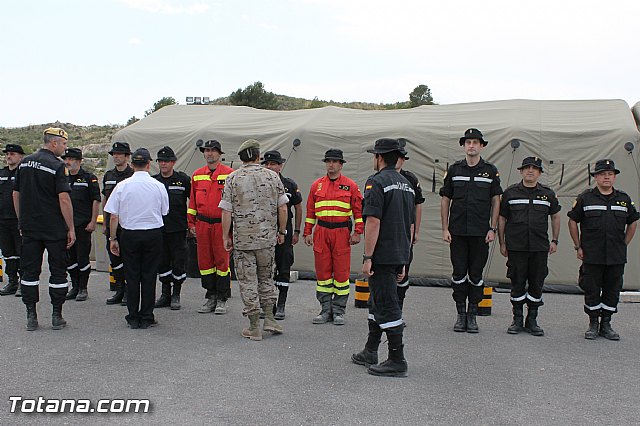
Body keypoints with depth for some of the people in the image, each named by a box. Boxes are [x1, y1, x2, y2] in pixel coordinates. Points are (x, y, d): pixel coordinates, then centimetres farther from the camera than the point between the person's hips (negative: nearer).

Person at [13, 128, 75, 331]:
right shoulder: (57, 165, -11)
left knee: (29, 271, 9)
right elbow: (64, 199, -16)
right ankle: (57, 316, 9)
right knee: (58, 271, 6)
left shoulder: (24, 162, 8)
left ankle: (31, 316, 11)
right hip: (54, 229, -5)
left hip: (29, 228, 5)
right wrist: (71, 228, -11)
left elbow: (16, 194, 12)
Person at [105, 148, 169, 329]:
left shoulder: (122, 186, -4)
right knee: (149, 276, 6)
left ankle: (133, 318, 13)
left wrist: (113, 238, 6)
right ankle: (146, 318, 10)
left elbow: (113, 216, -3)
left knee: (132, 276, 8)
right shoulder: (158, 186, -3)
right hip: (153, 234, 0)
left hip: (129, 234, 0)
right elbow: (164, 212, 9)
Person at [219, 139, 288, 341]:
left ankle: (254, 328, 8)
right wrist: (281, 232, 13)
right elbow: (282, 207, 2)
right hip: (267, 237, 2)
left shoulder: (233, 178, -4)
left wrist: (226, 236, 2)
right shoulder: (272, 176, 1)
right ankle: (269, 319, 15)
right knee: (266, 278, 19)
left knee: (248, 282, 4)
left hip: (242, 239, -2)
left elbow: (226, 211, -7)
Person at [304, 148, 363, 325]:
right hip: (321, 232, 2)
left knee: (341, 271, 0)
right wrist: (307, 232, 7)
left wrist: (357, 232, -5)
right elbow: (310, 211, 12)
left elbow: (359, 210, 2)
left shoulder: (350, 186, 3)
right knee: (322, 271, 5)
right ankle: (326, 309, 14)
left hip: (342, 233, -2)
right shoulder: (317, 185, 10)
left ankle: (338, 311, 10)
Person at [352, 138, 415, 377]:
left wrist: (367, 257, -17)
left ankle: (397, 361, -1)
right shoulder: (407, 184, 15)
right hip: (400, 255, 9)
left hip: (382, 256, -9)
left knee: (387, 307, -4)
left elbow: (373, 221, -20)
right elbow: (411, 225, 18)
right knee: (378, 301, 19)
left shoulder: (377, 182, -12)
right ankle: (370, 353, 29)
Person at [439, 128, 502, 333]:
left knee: (476, 274, 4)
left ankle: (472, 315, 15)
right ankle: (460, 314, 14)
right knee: (459, 273, 3)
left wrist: (493, 228, -2)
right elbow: (445, 200, 7)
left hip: (480, 232, -1)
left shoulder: (491, 171, 4)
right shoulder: (454, 170, 6)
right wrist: (445, 229, 1)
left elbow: (496, 201, 6)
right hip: (457, 232, 1)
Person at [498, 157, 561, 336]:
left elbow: (555, 217, 17)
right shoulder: (510, 193, 3)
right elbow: (501, 219, 7)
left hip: (540, 247, 1)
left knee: (537, 284, 5)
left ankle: (532, 320, 17)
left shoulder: (548, 194, 7)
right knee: (517, 284, 3)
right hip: (516, 247, -1)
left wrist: (554, 241, 10)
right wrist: (502, 243, 4)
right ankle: (517, 320, 15)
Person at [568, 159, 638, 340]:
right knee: (592, 291, 3)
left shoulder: (624, 199, 7)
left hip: (617, 257, 2)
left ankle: (606, 325, 20)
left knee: (612, 291, 8)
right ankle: (593, 325, 17)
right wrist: (578, 247, 1)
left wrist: (624, 245, 12)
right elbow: (572, 222, 5)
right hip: (591, 256, -2)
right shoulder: (585, 198, 0)